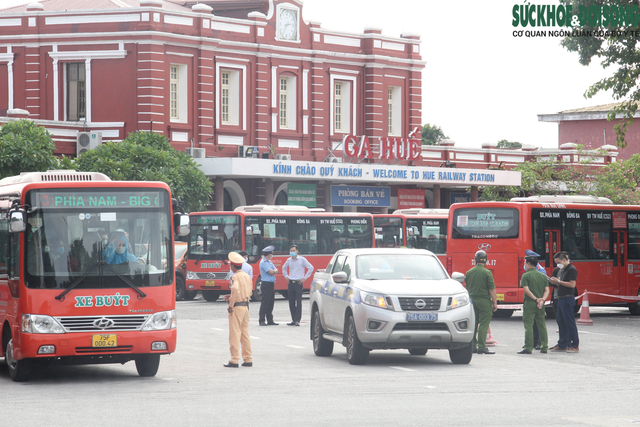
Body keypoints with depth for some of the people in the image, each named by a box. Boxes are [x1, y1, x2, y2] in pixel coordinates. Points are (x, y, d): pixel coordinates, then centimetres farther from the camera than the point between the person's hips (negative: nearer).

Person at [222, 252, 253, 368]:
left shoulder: (235, 277, -14)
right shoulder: (246, 276, 12)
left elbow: (235, 290, -30)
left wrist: (231, 305, -21)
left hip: (237, 307, -8)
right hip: (246, 306, 8)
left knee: (235, 334, -4)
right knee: (245, 333, 13)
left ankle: (234, 360, -3)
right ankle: (248, 359, 14)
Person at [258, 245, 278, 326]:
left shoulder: (269, 262, 17)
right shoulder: (263, 262, -13)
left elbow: (275, 270, 12)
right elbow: (271, 272, -19)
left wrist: (273, 271, -9)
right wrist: (274, 271, 1)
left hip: (271, 284, 9)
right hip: (266, 284, -9)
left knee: (270, 303, 11)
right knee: (264, 303, -8)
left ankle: (270, 320, 16)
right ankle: (262, 320, -7)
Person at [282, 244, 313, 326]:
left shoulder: (302, 260, -4)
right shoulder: (289, 260, 11)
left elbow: (311, 268, -3)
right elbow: (284, 268, 31)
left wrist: (305, 278, -5)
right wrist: (286, 276, 17)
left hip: (298, 283, -5)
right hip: (291, 283, 5)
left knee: (298, 302, -7)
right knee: (291, 302, 4)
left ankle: (297, 320, -7)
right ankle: (293, 320, 10)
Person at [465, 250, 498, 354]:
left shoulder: (469, 272, 8)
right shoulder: (487, 273, -9)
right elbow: (492, 289, -9)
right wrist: (495, 302, -4)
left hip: (472, 300, 5)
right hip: (484, 300, -5)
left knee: (473, 324, 11)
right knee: (484, 324, -4)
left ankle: (472, 346, 13)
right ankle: (481, 347, -9)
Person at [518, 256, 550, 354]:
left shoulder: (526, 276, -6)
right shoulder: (543, 276, 11)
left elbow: (526, 290, -15)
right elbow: (547, 290, 5)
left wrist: (536, 299, -13)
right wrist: (542, 300, -7)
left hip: (530, 303, -5)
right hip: (541, 305, 5)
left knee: (528, 326, -5)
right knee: (542, 326, 12)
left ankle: (528, 348, -9)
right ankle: (544, 347, 14)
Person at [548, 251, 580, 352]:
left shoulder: (571, 269, -12)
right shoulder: (563, 270, 17)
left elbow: (572, 284, -20)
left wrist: (559, 281, -17)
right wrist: (555, 282, 3)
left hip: (568, 299, -10)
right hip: (561, 298, 10)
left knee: (570, 323, -8)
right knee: (561, 323, 13)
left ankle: (575, 346, -6)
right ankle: (562, 345, 19)